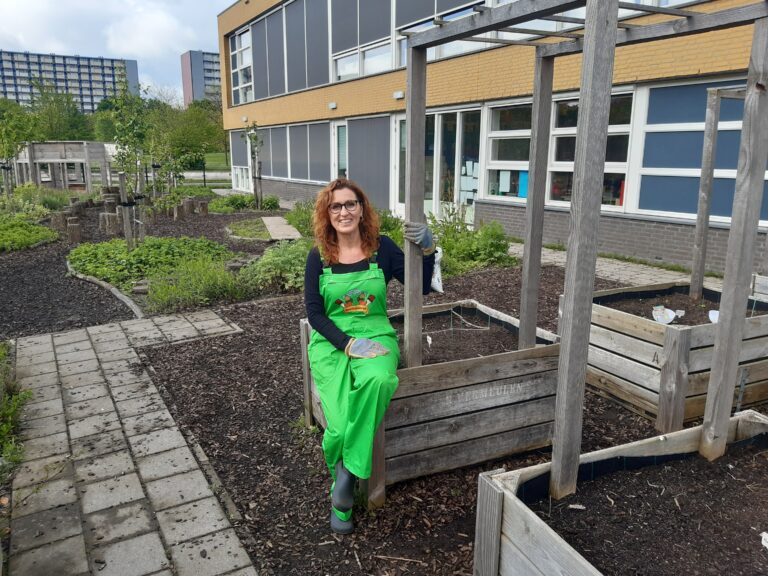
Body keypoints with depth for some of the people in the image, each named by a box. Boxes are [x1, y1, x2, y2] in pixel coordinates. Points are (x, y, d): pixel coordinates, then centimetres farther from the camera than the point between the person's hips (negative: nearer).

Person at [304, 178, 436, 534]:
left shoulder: (382, 248, 2)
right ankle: (343, 495, 8)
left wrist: (427, 249, -15)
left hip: (375, 337, 0)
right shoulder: (319, 256, 1)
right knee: (341, 420, -22)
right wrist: (349, 344, -15)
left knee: (378, 380, -36)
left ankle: (346, 475, -16)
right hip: (331, 343, 0)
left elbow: (421, 288, 3)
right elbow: (314, 313, -1)